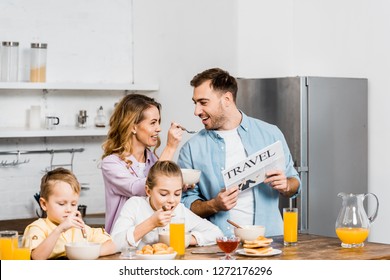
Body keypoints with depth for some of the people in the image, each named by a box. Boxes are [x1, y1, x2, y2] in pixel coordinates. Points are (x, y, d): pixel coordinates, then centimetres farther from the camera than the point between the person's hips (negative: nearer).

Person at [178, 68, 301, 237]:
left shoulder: (270, 134, 8)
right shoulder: (191, 148, 5)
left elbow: (294, 183, 15)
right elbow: (185, 202, 6)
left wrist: (285, 186, -6)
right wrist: (213, 206, -12)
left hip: (269, 235, 1)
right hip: (221, 242, -1)